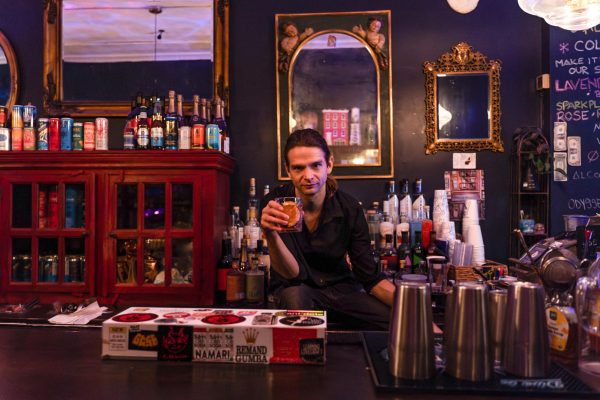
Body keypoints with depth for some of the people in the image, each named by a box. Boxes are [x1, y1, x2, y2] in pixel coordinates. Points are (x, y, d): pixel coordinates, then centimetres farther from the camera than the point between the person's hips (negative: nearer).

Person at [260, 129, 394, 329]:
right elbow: (293, 274, -23)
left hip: (340, 287, 2)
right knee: (295, 296, -36)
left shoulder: (349, 208, -13)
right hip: (295, 289, -1)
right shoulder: (275, 204, -18)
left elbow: (370, 277, -8)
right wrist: (270, 234, -42)